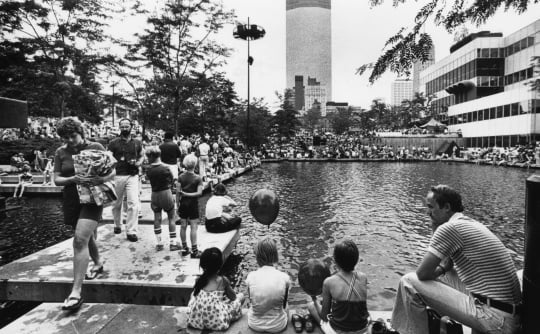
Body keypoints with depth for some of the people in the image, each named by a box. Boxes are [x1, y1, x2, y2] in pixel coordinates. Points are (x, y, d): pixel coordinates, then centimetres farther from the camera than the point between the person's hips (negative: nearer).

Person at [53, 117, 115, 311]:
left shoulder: (96, 147, -5)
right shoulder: (61, 152, 4)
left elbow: (112, 172, -5)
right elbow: (56, 179, 0)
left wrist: (102, 179, -27)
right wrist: (72, 179, -21)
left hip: (92, 198, -4)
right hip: (71, 200, 5)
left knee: (80, 240, -16)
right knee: (87, 237, 20)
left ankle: (76, 292, -13)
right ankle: (98, 264, 48)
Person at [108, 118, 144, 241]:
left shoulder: (137, 143, 9)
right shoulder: (114, 143, 2)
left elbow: (142, 156, 19)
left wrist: (138, 162, -2)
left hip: (132, 176, 0)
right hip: (117, 176, 0)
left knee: (134, 203, -9)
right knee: (117, 203, 13)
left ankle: (131, 231, -2)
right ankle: (117, 225, 37)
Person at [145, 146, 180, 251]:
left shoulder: (148, 170, -7)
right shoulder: (165, 168, -13)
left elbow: (149, 179, 1)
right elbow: (171, 181, -2)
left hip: (155, 195, 3)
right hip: (166, 193, -2)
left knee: (157, 219, 10)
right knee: (171, 218, 7)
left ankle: (159, 243, 15)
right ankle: (173, 243, 10)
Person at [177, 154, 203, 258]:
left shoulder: (181, 177, -1)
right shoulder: (198, 178, -10)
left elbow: (177, 192, -2)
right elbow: (199, 193, -19)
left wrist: (178, 205, 4)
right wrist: (188, 194, -12)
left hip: (183, 203, 4)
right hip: (193, 204, -4)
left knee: (183, 226, 12)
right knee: (193, 227, 0)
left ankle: (184, 249, 22)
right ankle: (194, 251, 4)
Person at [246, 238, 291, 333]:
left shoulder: (251, 276, -18)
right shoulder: (284, 277, -20)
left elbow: (251, 300, -1)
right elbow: (284, 304, -4)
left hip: (254, 325, 1)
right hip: (278, 326, 0)